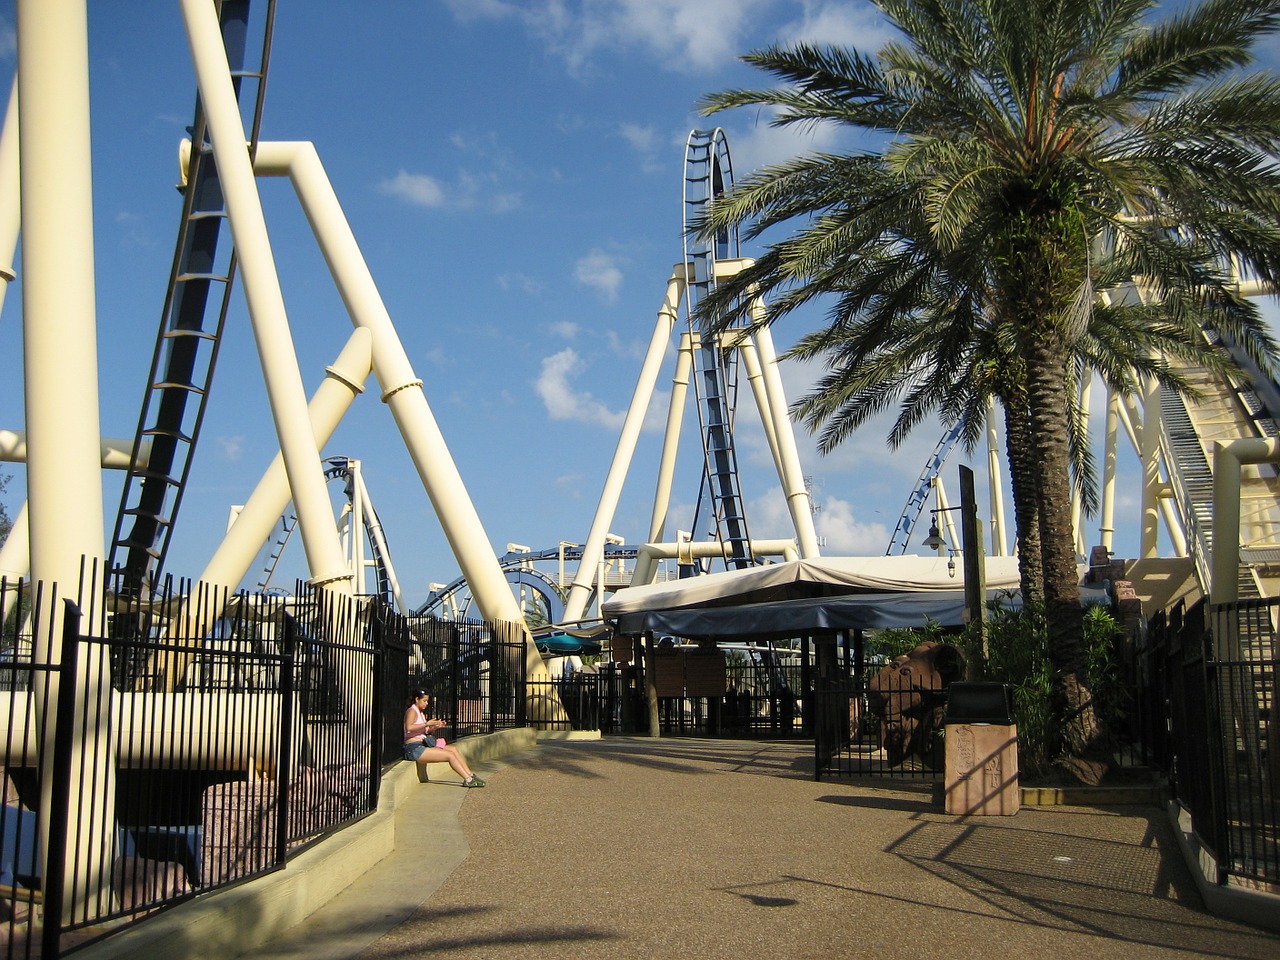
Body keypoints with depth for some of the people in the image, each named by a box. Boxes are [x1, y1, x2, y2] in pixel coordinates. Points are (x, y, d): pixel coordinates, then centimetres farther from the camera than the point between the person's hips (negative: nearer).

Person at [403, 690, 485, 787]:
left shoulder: (421, 713, 21)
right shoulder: (412, 711, -9)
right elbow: (409, 728, -29)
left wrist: (435, 727, 4)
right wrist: (426, 724, -26)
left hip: (422, 745, 10)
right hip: (414, 748, -10)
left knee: (453, 749, 0)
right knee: (449, 755, -16)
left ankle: (470, 775, -4)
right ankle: (468, 779, -16)